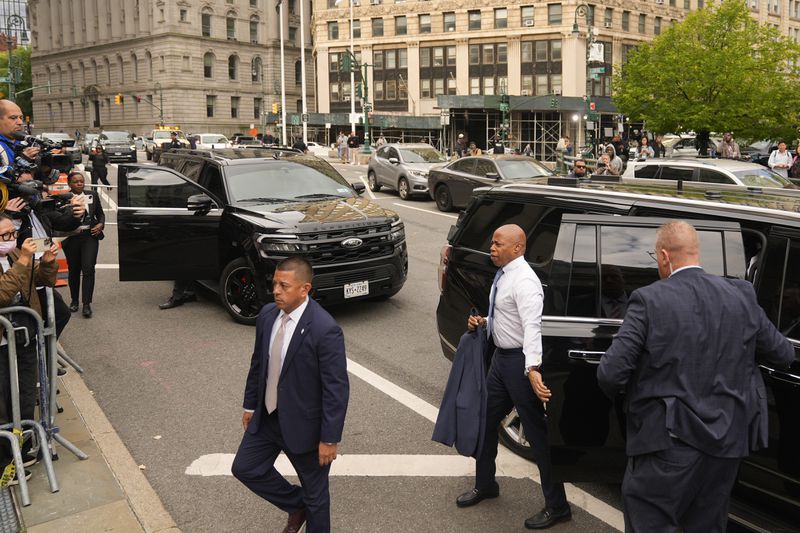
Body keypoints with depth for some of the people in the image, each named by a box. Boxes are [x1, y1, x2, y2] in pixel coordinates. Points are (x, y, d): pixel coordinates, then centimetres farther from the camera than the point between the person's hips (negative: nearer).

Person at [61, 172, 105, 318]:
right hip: (71, 238, -1)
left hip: (90, 236, 1)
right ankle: (74, 300, 29)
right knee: (74, 270, 12)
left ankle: (87, 304, -6)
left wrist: (100, 224, -3)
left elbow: (100, 214, 15)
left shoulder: (93, 196, 5)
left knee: (88, 269, -9)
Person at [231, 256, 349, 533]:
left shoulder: (325, 330, -27)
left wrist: (329, 439, -19)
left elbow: (337, 389, -22)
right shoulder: (267, 314, -5)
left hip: (303, 424, -7)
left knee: (315, 492, 12)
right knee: (244, 468, 18)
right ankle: (296, 505, 38)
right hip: (267, 417, 7)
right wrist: (250, 405, 15)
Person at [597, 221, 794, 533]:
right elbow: (784, 355, 10)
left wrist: (616, 393, 6)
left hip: (668, 441, -5)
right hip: (727, 440, 5)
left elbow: (610, 373, -17)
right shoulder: (742, 295, 0)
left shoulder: (649, 300, -14)